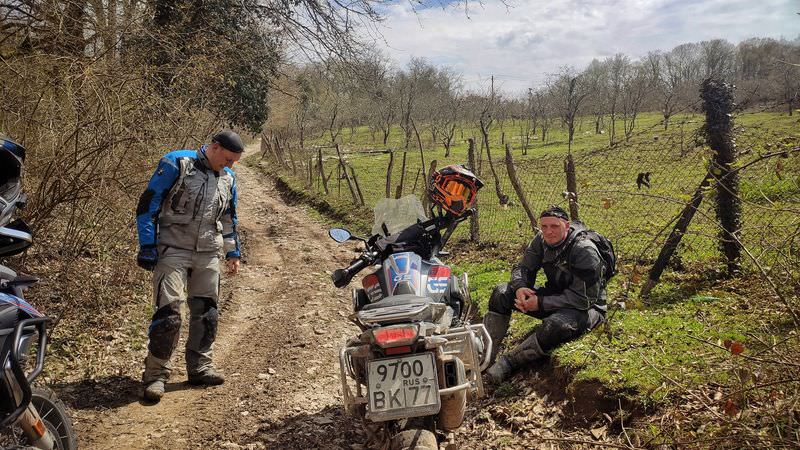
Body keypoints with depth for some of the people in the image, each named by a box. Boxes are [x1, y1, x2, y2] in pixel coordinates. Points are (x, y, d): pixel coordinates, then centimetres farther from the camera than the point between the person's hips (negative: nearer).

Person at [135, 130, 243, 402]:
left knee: (206, 312, 9)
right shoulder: (176, 164, -8)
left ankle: (199, 367, 22)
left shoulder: (228, 178, 11)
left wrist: (233, 252, 20)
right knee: (169, 312, -11)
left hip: (208, 255, 6)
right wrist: (147, 245, -12)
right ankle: (156, 374, 1)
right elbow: (148, 204, -8)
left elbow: (228, 218, 23)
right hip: (173, 251, -6)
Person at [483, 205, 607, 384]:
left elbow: (584, 299, -28)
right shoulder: (542, 241, -5)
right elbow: (523, 268, 3)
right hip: (554, 294, 7)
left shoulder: (585, 251, -26)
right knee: (502, 292, -9)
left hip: (586, 308, -7)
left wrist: (541, 303, -29)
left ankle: (507, 363, -24)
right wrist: (519, 287, -22)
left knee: (555, 326, -41)